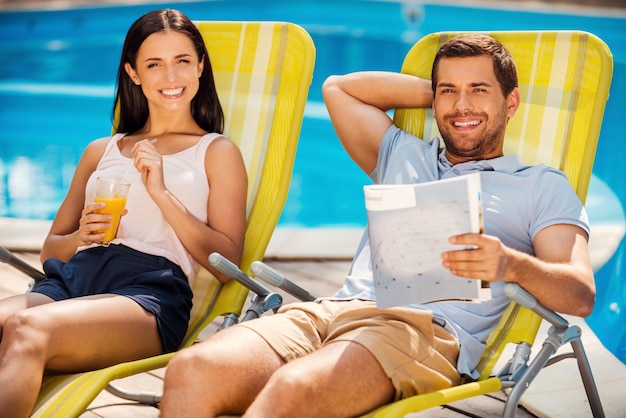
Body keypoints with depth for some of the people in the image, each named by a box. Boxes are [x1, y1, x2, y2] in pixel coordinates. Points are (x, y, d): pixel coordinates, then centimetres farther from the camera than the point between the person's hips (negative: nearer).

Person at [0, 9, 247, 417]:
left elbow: (228, 262, 5)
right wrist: (80, 237, 4)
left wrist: (162, 194, -5)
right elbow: (50, 249, 29)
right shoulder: (100, 151, 29)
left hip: (151, 288, -4)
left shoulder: (217, 152, 17)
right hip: (72, 276, 4)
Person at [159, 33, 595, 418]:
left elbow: (580, 296, 4)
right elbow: (338, 87, 44)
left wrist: (513, 264, -19)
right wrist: (433, 90, 36)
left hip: (429, 329, -5)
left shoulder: (542, 186, 18)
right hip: (328, 310, 5)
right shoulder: (403, 154, 33)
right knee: (191, 371, -27)